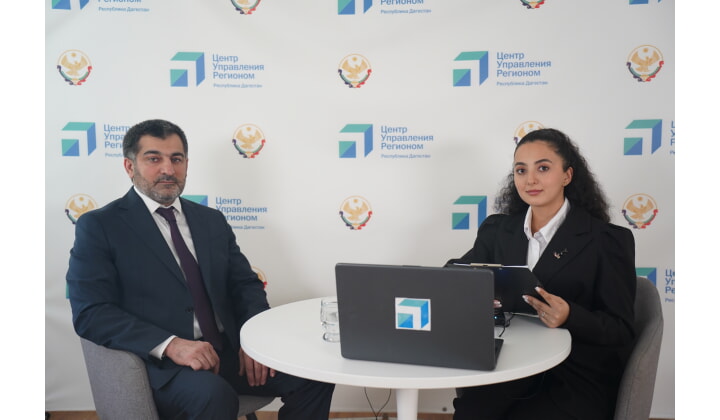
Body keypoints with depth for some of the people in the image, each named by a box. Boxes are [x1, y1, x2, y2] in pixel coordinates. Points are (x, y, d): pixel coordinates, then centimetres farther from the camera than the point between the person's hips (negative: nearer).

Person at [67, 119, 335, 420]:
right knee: (213, 394, -36)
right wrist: (171, 345, -22)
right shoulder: (99, 226, 1)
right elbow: (89, 313, -9)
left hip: (229, 352, 5)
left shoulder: (212, 221, 17)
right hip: (159, 364, -5)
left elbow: (246, 285, 15)